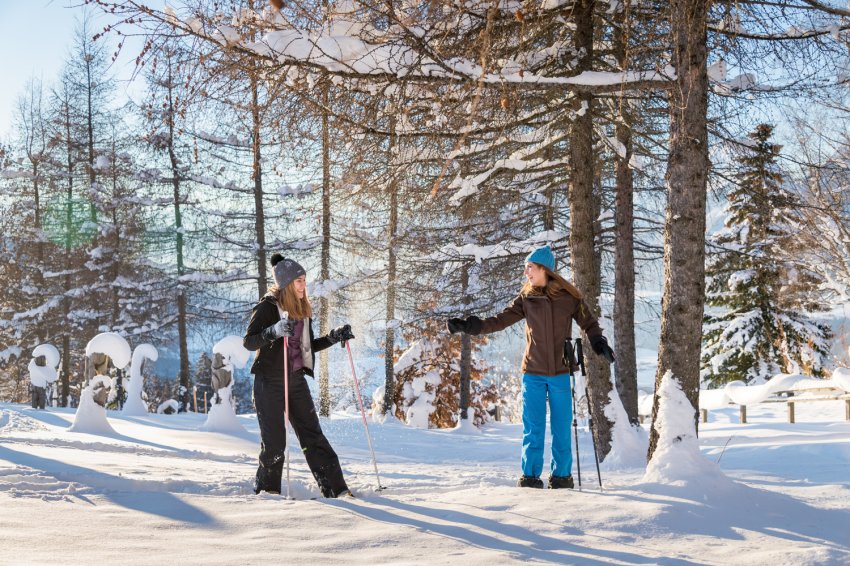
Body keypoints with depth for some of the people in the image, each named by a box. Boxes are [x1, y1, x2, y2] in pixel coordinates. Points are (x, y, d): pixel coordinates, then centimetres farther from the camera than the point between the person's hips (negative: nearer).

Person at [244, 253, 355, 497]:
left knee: (312, 434, 2)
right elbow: (248, 342, -18)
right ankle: (266, 489, 18)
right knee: (274, 441, -2)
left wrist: (334, 337, 7)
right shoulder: (267, 307, -11)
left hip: (296, 379, 6)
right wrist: (274, 331, -34)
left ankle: (335, 488, 1)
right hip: (270, 382, -6)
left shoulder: (302, 308, 11)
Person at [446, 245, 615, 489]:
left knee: (561, 427, 4)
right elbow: (500, 320, 4)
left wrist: (599, 342, -8)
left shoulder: (569, 296, 0)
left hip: (560, 372, -1)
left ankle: (562, 475, 15)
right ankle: (530, 475, 9)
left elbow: (588, 322, 9)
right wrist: (469, 326, -5)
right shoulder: (526, 298, 5)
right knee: (533, 427, 2)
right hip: (533, 372, 1)